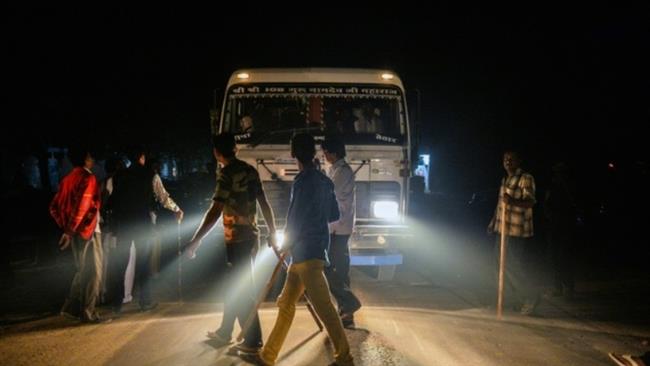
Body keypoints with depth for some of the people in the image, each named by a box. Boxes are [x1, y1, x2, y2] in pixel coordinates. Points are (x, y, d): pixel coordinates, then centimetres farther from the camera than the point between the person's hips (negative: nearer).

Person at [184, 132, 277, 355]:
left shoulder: (227, 174, -14)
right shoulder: (250, 171, 8)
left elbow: (215, 211, -21)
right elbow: (264, 204, 10)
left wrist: (195, 241, -21)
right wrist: (272, 232, 19)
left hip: (237, 238, -8)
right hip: (250, 235, 8)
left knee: (241, 290, 0)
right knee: (235, 285, 18)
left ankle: (253, 341, 5)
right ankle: (224, 332, 31)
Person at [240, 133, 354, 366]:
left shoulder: (304, 181, -13)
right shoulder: (324, 181, 12)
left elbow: (296, 217, -13)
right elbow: (334, 215, 18)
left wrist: (286, 244, 1)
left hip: (307, 252, -9)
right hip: (304, 253, 9)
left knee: (323, 306, -7)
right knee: (286, 303, 12)